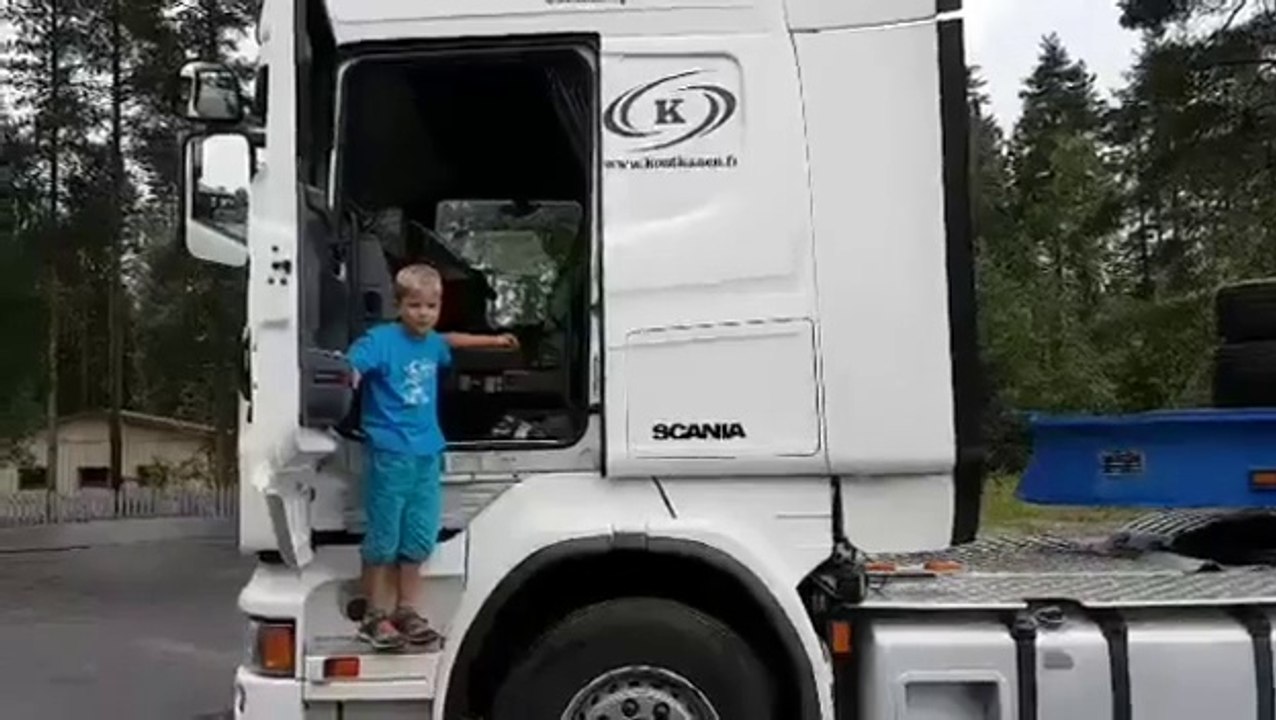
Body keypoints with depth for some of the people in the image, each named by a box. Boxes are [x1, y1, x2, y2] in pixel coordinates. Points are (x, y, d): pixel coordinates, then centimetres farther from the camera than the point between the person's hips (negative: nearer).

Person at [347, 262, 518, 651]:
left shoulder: (432, 343, 12)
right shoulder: (381, 339, -10)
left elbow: (451, 341, 33)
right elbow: (350, 365, -22)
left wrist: (493, 340, 45)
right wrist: (348, 378, -45)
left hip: (427, 453, 7)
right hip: (389, 454, -7)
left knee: (419, 538, 12)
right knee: (383, 538, 2)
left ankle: (406, 610, 24)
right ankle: (376, 616, 14)